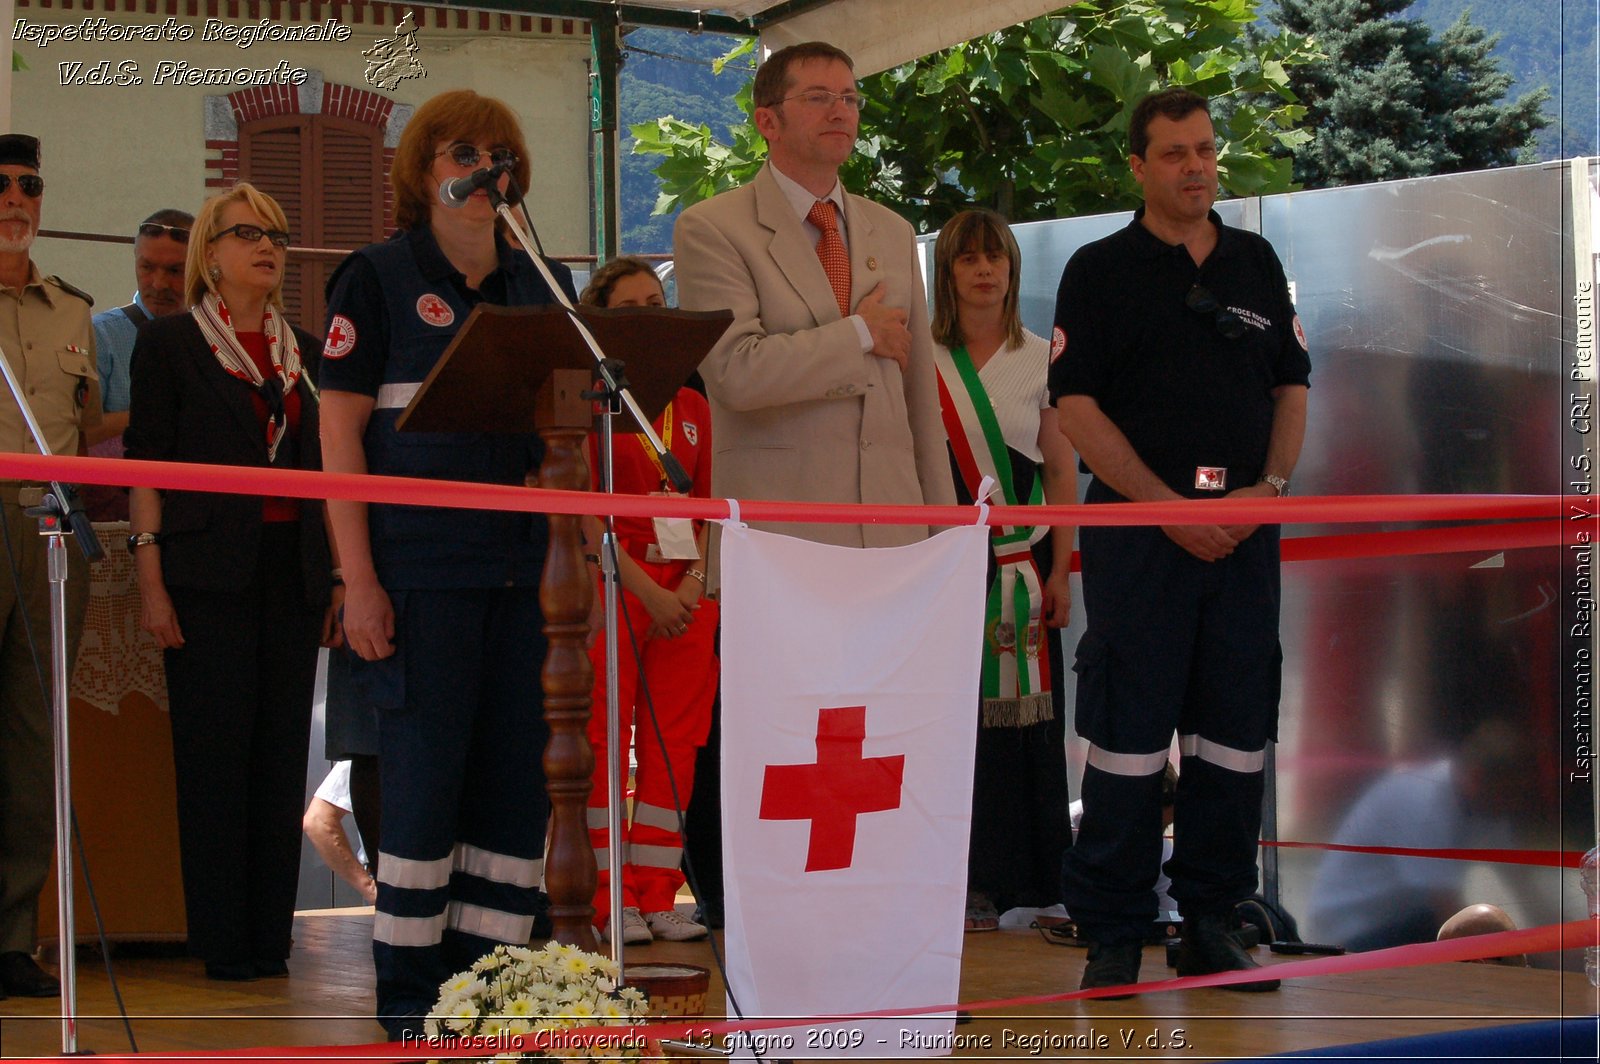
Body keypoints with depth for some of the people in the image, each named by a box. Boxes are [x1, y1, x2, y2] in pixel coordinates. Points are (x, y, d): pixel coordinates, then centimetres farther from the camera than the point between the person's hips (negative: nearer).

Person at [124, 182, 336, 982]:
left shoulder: (304, 352, 16)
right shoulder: (169, 344, 3)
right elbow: (146, 466, -2)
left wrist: (339, 578, 11)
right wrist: (150, 580, -10)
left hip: (294, 576, 5)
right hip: (210, 576, -4)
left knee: (281, 753, 3)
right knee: (214, 754, -5)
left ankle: (270, 935, 8)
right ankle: (222, 941, -1)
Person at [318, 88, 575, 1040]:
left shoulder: (541, 284, 14)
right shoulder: (378, 278, 0)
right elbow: (341, 432, -3)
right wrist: (359, 582, -10)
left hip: (525, 568, 5)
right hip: (423, 570, -5)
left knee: (519, 778, 4)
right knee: (425, 778, -2)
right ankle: (408, 994, 7)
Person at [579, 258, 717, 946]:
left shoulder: (693, 406, 14)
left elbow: (708, 506, 14)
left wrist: (695, 581, -3)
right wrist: (647, 592, -11)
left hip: (684, 589, 5)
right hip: (612, 583, -5)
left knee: (673, 741, 3)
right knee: (603, 740, -6)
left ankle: (656, 895, 8)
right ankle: (610, 900, -2)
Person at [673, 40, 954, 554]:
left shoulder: (894, 233, 17)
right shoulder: (710, 229, -2)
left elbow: (920, 392, 17)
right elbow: (736, 372, -16)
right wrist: (860, 334, -7)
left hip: (892, 523, 5)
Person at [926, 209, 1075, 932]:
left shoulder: (1040, 360, 8)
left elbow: (1061, 473, 8)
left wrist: (1061, 572, 2)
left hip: (1023, 559, 2)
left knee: (1025, 709, 0)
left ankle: (1030, 874, 8)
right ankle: (971, 881, 1)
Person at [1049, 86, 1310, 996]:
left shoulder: (1257, 264, 14)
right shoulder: (1101, 270, 1)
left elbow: (1292, 385, 15)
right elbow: (1078, 406, -6)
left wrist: (1272, 484, -4)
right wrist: (1170, 507, -12)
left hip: (1246, 528, 4)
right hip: (1138, 526, -4)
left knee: (1235, 733, 5)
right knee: (1128, 733, -4)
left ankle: (1211, 920, 15)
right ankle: (1114, 934, 2)